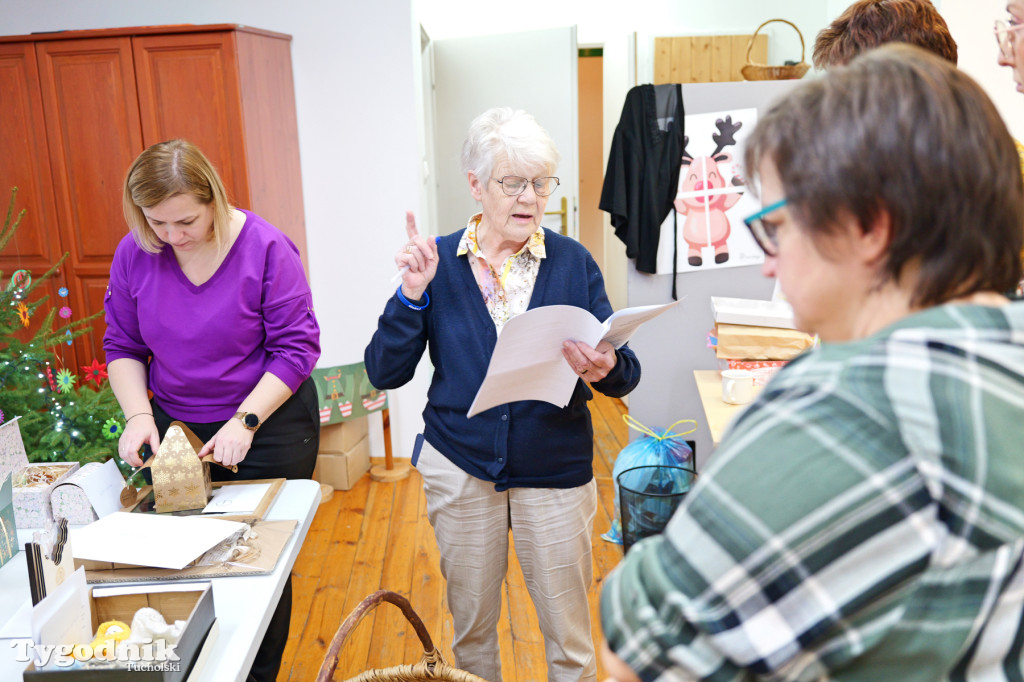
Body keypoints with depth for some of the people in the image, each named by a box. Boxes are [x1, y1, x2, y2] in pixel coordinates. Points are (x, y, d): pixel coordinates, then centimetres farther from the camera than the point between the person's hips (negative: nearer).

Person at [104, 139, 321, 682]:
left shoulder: (265, 247, -16)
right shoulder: (134, 254, -4)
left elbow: (296, 347, -14)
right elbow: (122, 346, 4)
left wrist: (246, 421, -21)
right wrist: (138, 414, -12)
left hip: (268, 424, -3)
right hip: (176, 428, 4)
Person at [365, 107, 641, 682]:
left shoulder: (573, 262, -5)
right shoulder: (438, 262, -4)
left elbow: (627, 371, -6)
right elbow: (385, 373, -6)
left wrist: (604, 370, -29)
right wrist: (412, 294, -19)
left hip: (556, 469, 0)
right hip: (460, 468, 1)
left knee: (569, 635, 12)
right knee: (471, 624, 20)